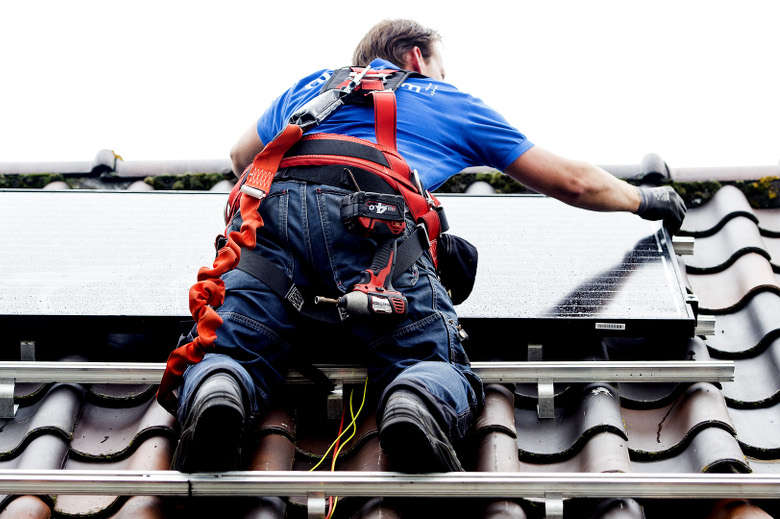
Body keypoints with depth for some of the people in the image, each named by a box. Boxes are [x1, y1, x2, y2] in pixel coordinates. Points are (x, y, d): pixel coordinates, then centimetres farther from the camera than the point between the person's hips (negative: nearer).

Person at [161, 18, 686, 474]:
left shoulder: (312, 85, 42)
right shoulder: (450, 101, 35)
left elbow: (242, 156, 60)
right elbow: (572, 182, 38)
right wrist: (642, 198, 56)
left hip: (273, 203, 3)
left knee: (229, 354, -2)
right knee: (438, 363, -1)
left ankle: (215, 400, -39)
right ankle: (418, 409, -38)